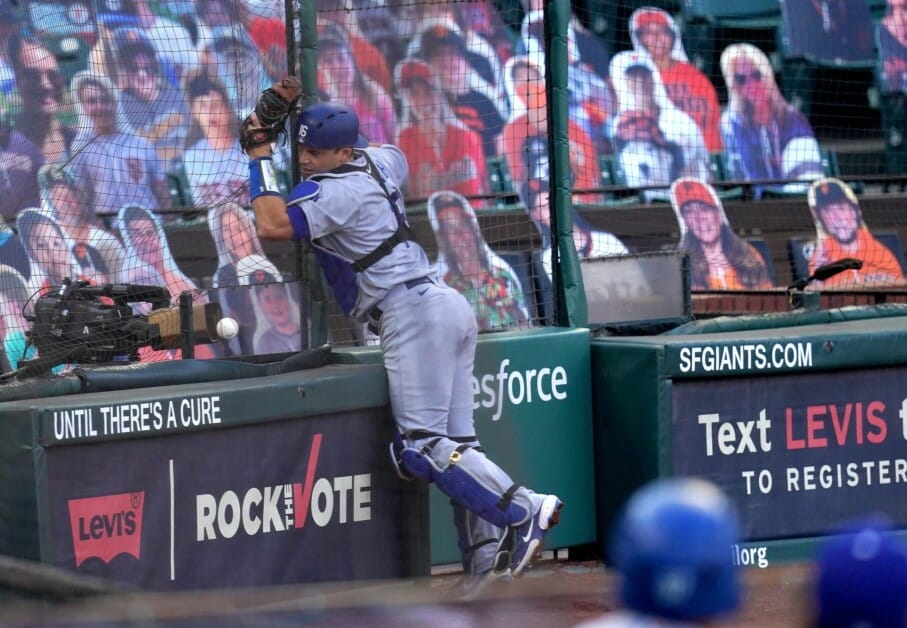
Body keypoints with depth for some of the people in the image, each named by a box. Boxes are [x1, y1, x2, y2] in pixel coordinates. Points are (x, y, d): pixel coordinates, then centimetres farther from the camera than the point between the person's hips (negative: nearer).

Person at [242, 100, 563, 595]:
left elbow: (272, 225, -18)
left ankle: (523, 512, -22)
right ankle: (489, 560, 0)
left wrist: (260, 159, -7)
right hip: (450, 309, 10)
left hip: (413, 313, -10)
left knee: (422, 449, -15)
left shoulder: (337, 189, -10)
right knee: (454, 446, 6)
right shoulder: (380, 160, 16)